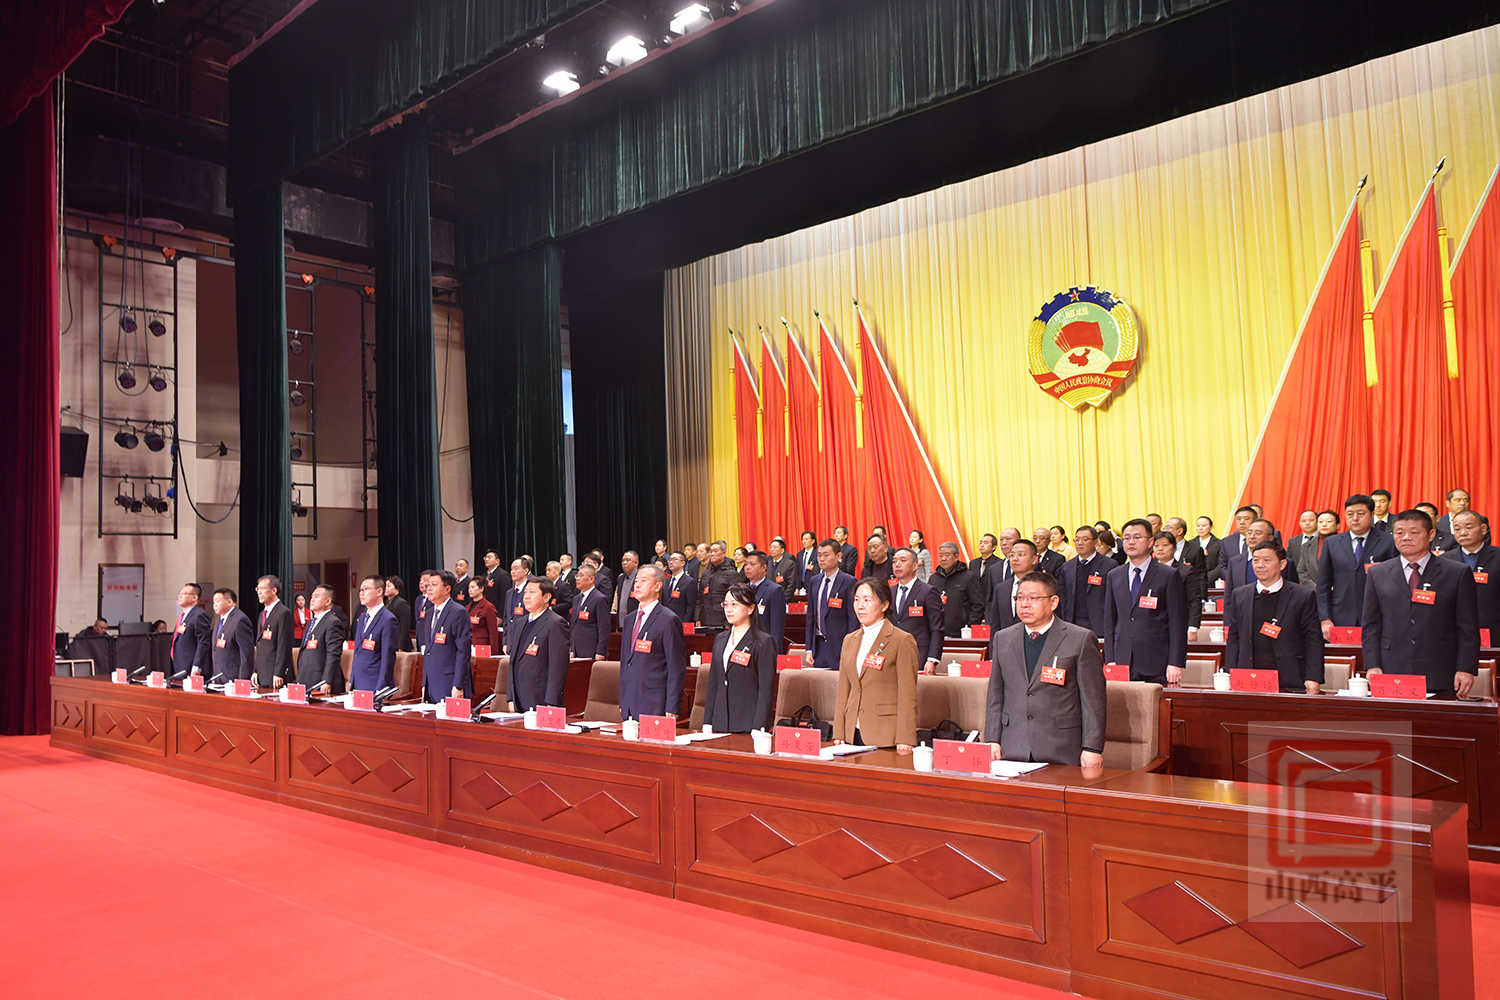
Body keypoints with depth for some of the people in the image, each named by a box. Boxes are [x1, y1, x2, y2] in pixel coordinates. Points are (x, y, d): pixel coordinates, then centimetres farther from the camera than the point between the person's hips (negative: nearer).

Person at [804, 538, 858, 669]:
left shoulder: (849, 582, -7)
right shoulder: (814, 581, 11)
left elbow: (853, 620, -9)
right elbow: (810, 617, 14)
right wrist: (809, 649, 8)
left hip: (839, 646, -5)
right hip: (818, 644, 5)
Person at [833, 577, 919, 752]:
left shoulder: (902, 641, -5)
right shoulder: (849, 640, 14)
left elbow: (908, 696, -8)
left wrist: (904, 741, -13)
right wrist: (838, 735, 9)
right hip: (853, 735, 5)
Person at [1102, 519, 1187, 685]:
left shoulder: (1169, 576, 1)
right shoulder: (1114, 576, 12)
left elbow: (1178, 624, -3)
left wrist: (1175, 664, -9)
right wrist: (1110, 659, 4)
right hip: (1121, 664, 3)